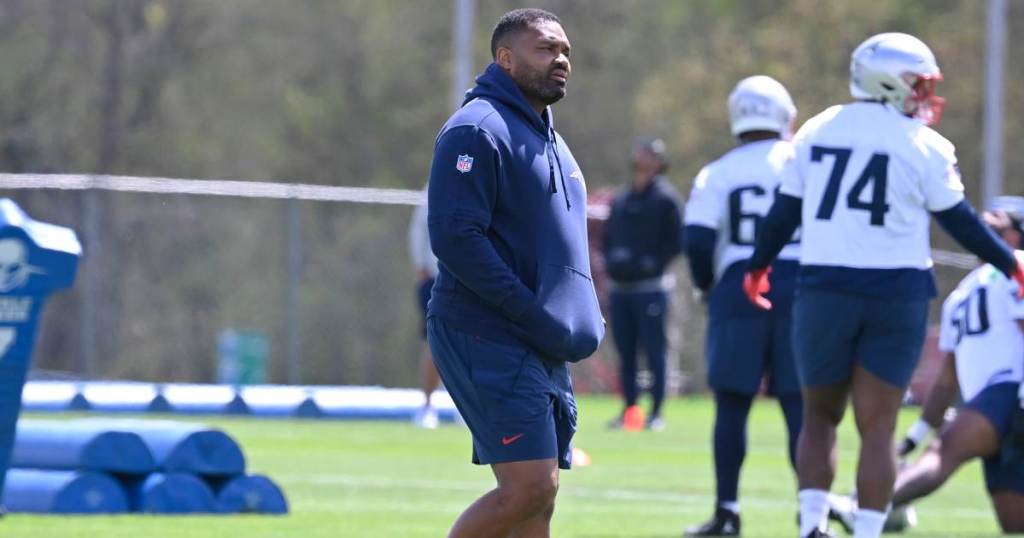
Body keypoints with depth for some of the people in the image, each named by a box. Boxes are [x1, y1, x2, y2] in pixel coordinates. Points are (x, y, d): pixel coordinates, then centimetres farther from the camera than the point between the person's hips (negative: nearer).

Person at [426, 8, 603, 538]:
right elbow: (455, 237, -19)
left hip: (543, 351, 9)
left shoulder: (550, 141, 20)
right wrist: (536, 316, -20)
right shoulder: (476, 130, -10)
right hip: (487, 337, -9)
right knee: (530, 486, -17)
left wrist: (582, 317, 11)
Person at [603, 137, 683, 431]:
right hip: (620, 286, 7)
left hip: (650, 288, -7)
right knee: (625, 351, 8)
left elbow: (676, 241, -7)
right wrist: (610, 259, 5)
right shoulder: (621, 200, 15)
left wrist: (653, 262, -16)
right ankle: (629, 409, 13)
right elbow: (608, 236, 23)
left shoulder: (664, 198, -4)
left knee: (654, 350, -5)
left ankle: (656, 412, -2)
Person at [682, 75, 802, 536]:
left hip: (739, 289, 0)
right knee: (799, 404, 2)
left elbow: (697, 239, -5)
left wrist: (707, 285, 12)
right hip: (799, 287, 0)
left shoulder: (718, 174, 3)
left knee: (732, 403, 7)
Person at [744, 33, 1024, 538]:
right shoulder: (921, 146, -5)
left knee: (821, 415, 14)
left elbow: (784, 211, 9)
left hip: (825, 288, 2)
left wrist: (758, 267, 25)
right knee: (877, 427, 2)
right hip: (896, 293, -2)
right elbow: (960, 221, 2)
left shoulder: (816, 132, 5)